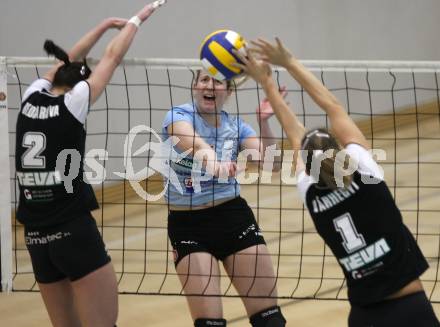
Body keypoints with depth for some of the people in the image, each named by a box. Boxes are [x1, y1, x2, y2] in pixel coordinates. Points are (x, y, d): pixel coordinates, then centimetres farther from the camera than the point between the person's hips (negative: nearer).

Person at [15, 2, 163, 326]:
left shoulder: (32, 99, 7)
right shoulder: (72, 102, -6)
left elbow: (67, 61, 23)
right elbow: (113, 57, 6)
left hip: (36, 236, 6)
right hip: (74, 231, -6)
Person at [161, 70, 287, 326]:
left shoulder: (235, 125, 5)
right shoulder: (178, 117, -8)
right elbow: (195, 145, -32)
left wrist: (264, 122, -25)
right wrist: (214, 165, -53)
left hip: (234, 218, 3)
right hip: (188, 225, -3)